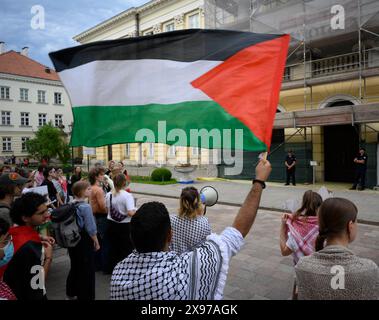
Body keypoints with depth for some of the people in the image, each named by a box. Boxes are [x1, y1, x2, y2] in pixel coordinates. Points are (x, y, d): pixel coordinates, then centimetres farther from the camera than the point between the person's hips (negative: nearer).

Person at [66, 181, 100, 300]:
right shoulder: (86, 207, -21)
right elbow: (90, 229, -20)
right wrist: (96, 242, -7)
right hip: (84, 240, -8)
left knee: (75, 266, 23)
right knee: (87, 269, 7)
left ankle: (71, 293, 38)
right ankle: (85, 296, 18)